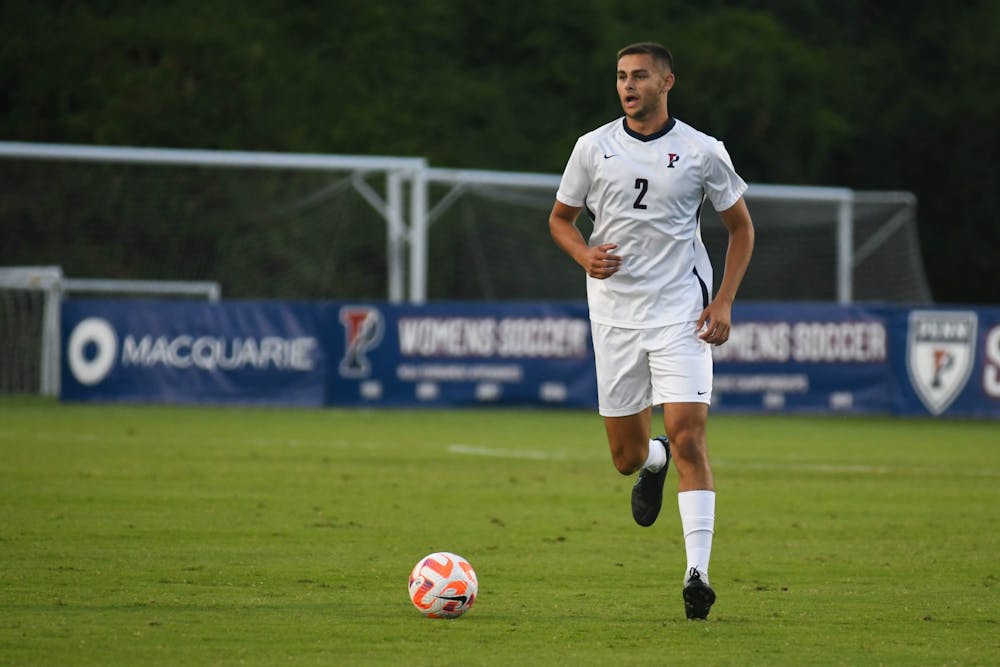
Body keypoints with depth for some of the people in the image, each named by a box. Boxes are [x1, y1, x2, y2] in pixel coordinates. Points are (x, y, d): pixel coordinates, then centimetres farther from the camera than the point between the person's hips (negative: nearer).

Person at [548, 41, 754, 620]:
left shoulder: (702, 152, -2)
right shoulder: (593, 147, 2)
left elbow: (741, 227, 8)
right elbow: (561, 217, 14)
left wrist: (724, 300, -3)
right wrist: (585, 255, -9)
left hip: (681, 312, -2)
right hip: (614, 311, 2)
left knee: (688, 437, -16)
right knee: (627, 456, 7)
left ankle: (698, 574, -15)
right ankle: (653, 463, 47)